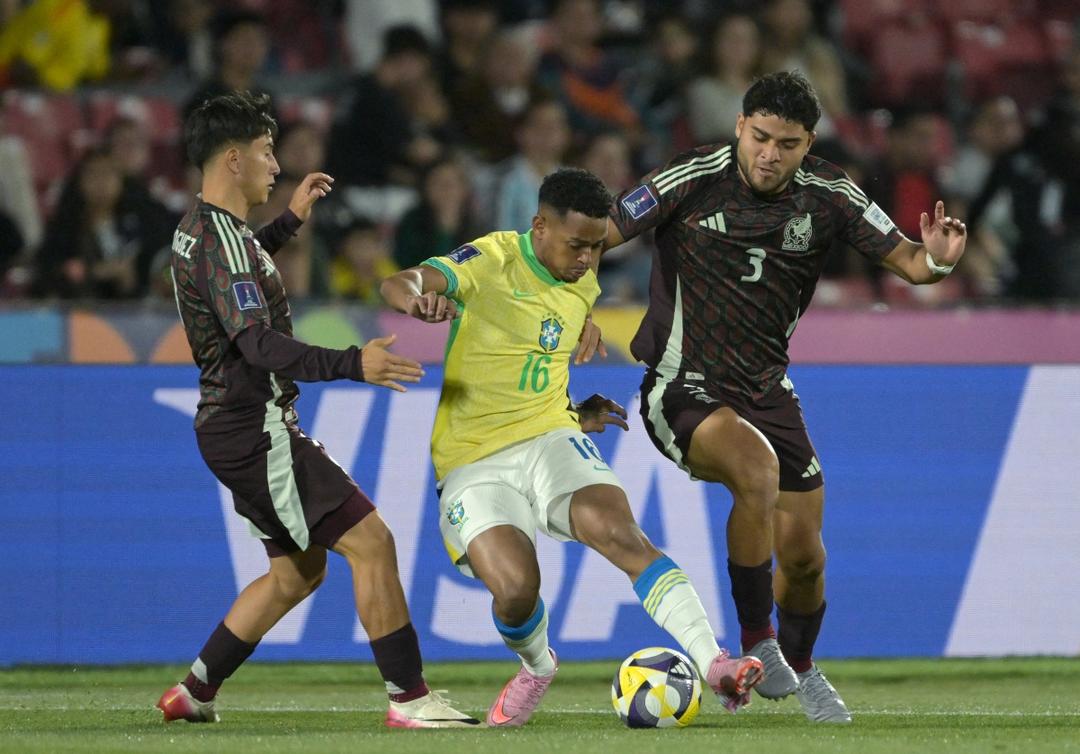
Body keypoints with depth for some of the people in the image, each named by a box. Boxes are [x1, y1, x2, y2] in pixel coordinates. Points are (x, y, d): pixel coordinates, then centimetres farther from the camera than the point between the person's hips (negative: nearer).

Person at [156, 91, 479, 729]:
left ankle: (193, 693, 22)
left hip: (237, 429, 11)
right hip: (255, 431, -11)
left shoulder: (201, 228, 13)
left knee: (299, 569, 19)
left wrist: (290, 220, 39)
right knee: (372, 540, -12)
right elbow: (258, 344, -31)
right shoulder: (222, 240, -19)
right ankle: (410, 699, -11)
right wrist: (351, 365, -42)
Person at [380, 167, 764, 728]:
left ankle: (715, 666, -31)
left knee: (623, 536, -24)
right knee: (515, 587, -26)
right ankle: (536, 668, 10)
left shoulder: (583, 287, 13)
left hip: (549, 443, 4)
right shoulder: (491, 261, -8)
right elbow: (399, 284, -24)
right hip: (472, 465, -4)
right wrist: (419, 299, -48)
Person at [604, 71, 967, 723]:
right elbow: (597, 235, -12)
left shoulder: (828, 195, -5)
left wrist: (936, 260, -26)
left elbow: (905, 260, -3)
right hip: (683, 385, -4)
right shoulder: (696, 179, -14)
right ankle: (757, 644, -18)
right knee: (757, 466, -34)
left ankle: (800, 666, 37)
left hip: (765, 387, 4)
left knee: (803, 553, 4)